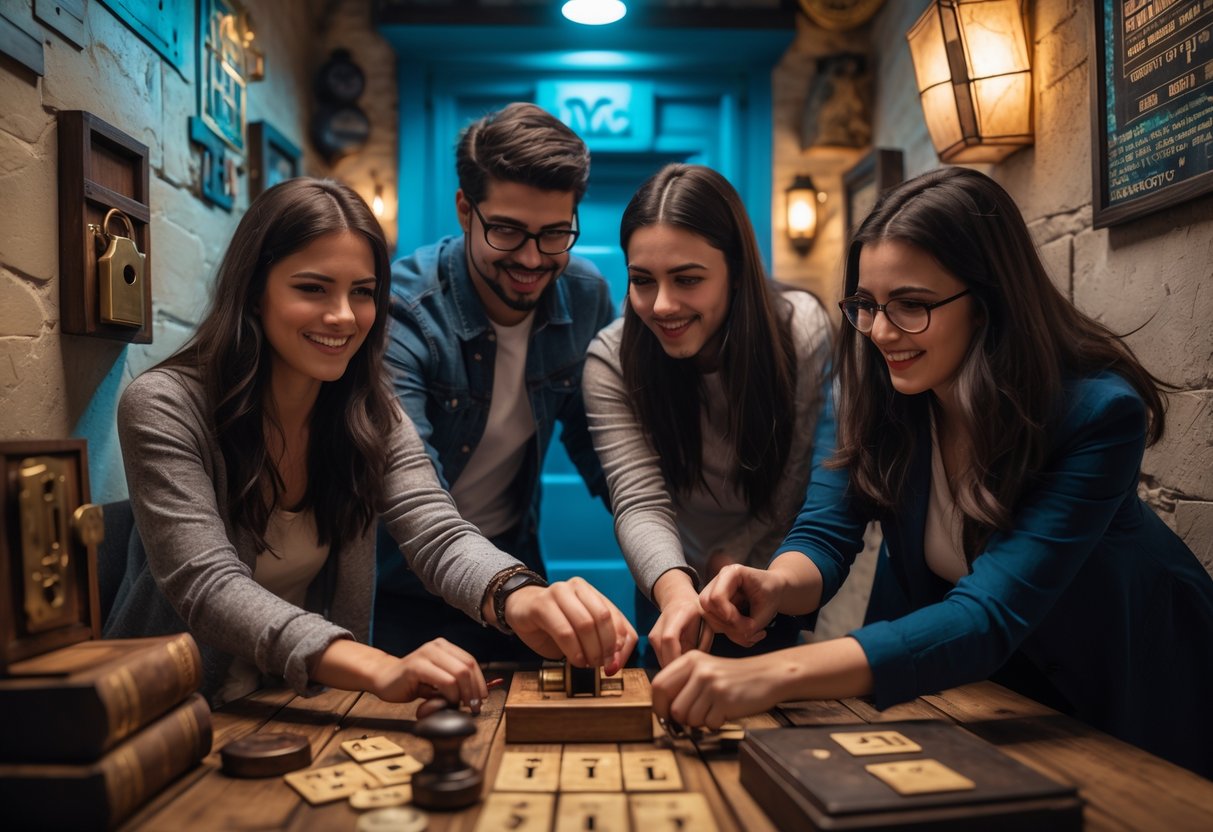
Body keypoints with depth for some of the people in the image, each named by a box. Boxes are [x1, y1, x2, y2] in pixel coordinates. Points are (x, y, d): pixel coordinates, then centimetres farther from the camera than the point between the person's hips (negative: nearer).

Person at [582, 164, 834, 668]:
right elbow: (640, 503, -31)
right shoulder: (611, 362, -23)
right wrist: (675, 590, -49)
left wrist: (729, 561, -19)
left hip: (776, 585, 0)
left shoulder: (804, 332, -24)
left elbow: (801, 491, -17)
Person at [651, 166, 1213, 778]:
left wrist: (775, 674, -53)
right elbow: (824, 534, -19)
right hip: (961, 671, 3)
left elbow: (989, 616, -40)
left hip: (1118, 680, -2)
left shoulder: (1098, 412, -32)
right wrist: (776, 585, -44)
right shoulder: (878, 390, -18)